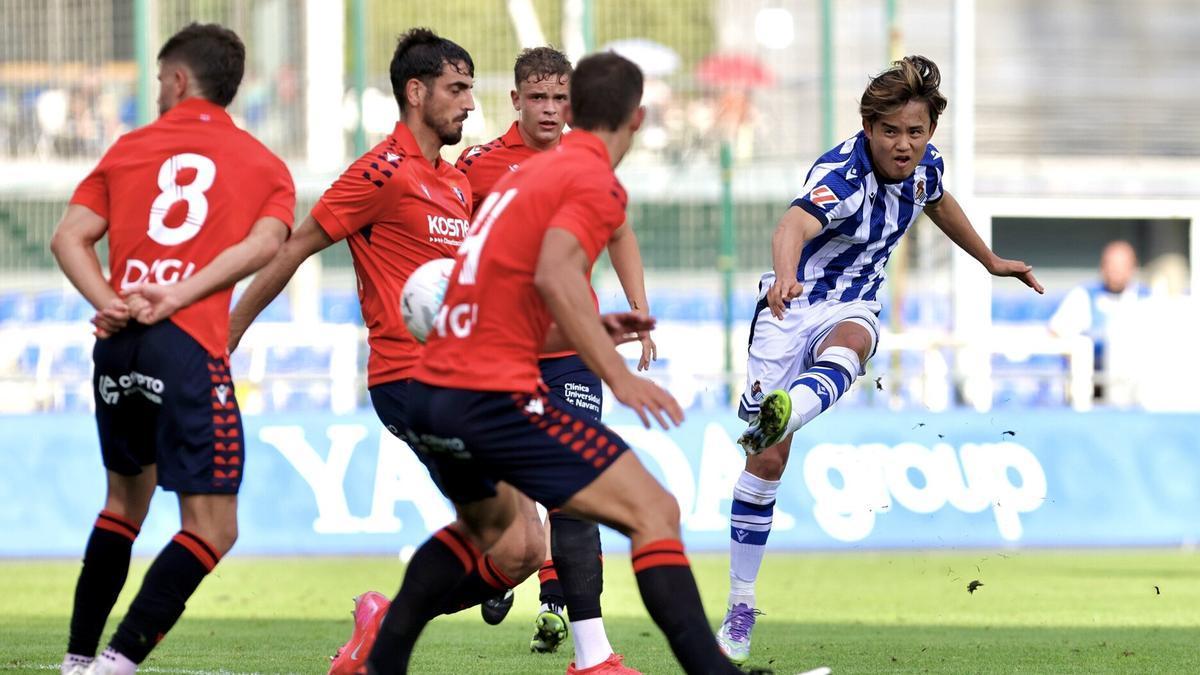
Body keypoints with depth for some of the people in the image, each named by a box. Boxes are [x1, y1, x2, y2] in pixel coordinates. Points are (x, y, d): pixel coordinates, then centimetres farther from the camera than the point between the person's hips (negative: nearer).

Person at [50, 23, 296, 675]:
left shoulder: (128, 149, 17)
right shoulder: (265, 166, 12)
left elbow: (69, 237, 5)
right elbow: (262, 246, -7)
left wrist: (109, 302, -7)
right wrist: (175, 299, -11)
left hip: (119, 345, 4)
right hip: (191, 350, -4)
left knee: (127, 497, 24)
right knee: (212, 528, -3)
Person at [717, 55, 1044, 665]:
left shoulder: (922, 163, -5)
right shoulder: (843, 174, -26)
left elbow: (939, 202, 22)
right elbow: (794, 224, -48)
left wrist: (991, 261, 35)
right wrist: (785, 274, -70)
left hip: (852, 309, 4)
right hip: (793, 308, -4)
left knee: (847, 343, -37)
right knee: (767, 459, -4)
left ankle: (782, 413, -67)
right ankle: (740, 608, 9)